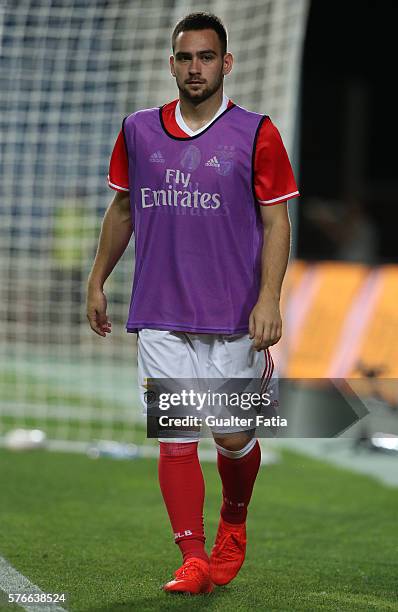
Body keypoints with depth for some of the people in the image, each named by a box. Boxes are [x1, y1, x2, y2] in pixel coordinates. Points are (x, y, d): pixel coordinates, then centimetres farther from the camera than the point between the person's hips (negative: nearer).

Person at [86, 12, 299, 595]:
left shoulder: (256, 134, -2)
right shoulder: (138, 131, 8)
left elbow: (276, 223, -2)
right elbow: (122, 210, 19)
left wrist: (269, 299, -13)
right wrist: (96, 281, 17)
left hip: (233, 318, -2)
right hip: (160, 316, 2)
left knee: (234, 437, 5)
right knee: (176, 437, -6)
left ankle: (234, 523, 34)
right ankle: (194, 559, -3)